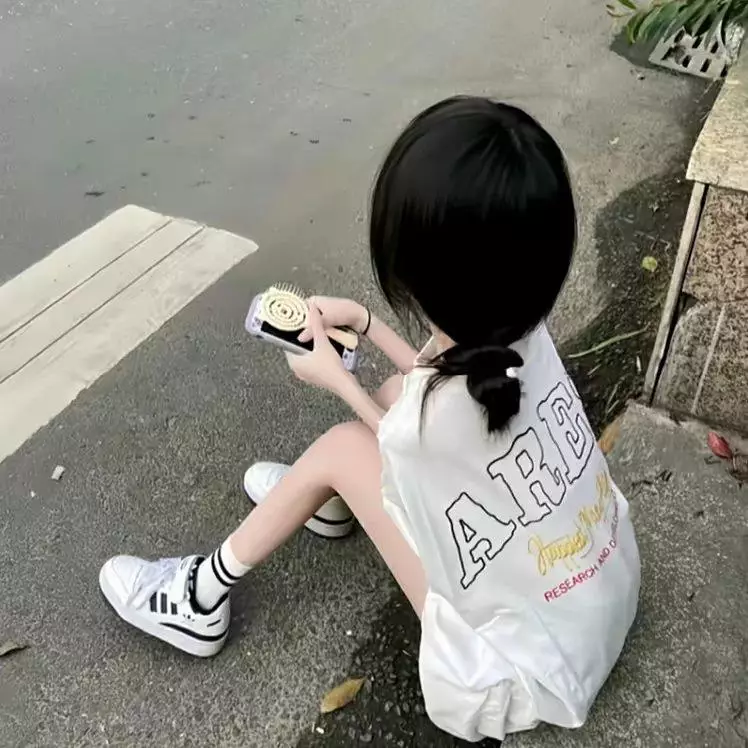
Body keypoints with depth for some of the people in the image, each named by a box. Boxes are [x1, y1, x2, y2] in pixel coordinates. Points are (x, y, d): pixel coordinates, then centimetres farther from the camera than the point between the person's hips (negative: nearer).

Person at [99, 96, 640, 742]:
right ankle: (324, 502, 39)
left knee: (341, 449, -6)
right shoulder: (521, 333, -16)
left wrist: (338, 379, 6)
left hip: (530, 676, -6)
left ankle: (202, 601, 15)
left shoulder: (426, 421, -34)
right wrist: (362, 321, 9)